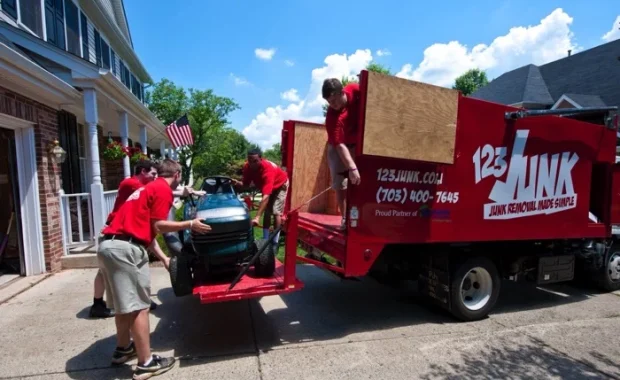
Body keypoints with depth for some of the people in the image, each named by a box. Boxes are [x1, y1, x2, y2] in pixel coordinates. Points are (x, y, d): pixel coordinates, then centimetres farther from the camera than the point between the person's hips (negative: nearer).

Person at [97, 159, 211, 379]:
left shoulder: (148, 188, 25)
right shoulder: (163, 189, -4)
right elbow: (158, 226, -11)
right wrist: (190, 224, -2)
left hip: (109, 244, 10)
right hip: (125, 248, -10)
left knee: (123, 302, 21)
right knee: (138, 306, -4)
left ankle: (123, 348, 36)